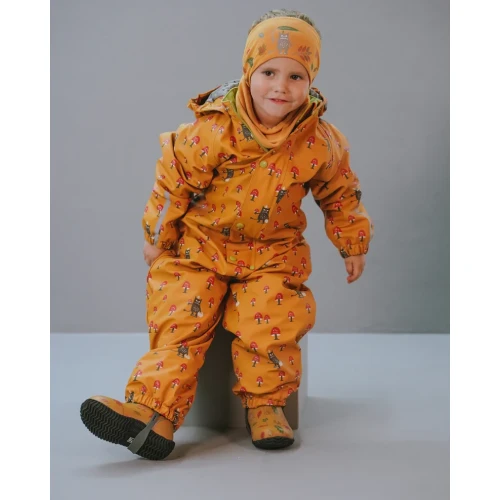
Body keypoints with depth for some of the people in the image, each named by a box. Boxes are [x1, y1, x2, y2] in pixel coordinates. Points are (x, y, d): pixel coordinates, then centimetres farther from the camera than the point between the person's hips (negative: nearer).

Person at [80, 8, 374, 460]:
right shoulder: (214, 128, -15)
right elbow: (176, 179, -4)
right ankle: (152, 414, -18)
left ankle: (266, 404, 0)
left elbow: (340, 194, 11)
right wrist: (157, 237, 4)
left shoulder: (321, 142, -7)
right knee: (180, 319, -14)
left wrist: (353, 245, 19)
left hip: (273, 252, 1)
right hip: (202, 244, 0)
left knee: (272, 319, -22)